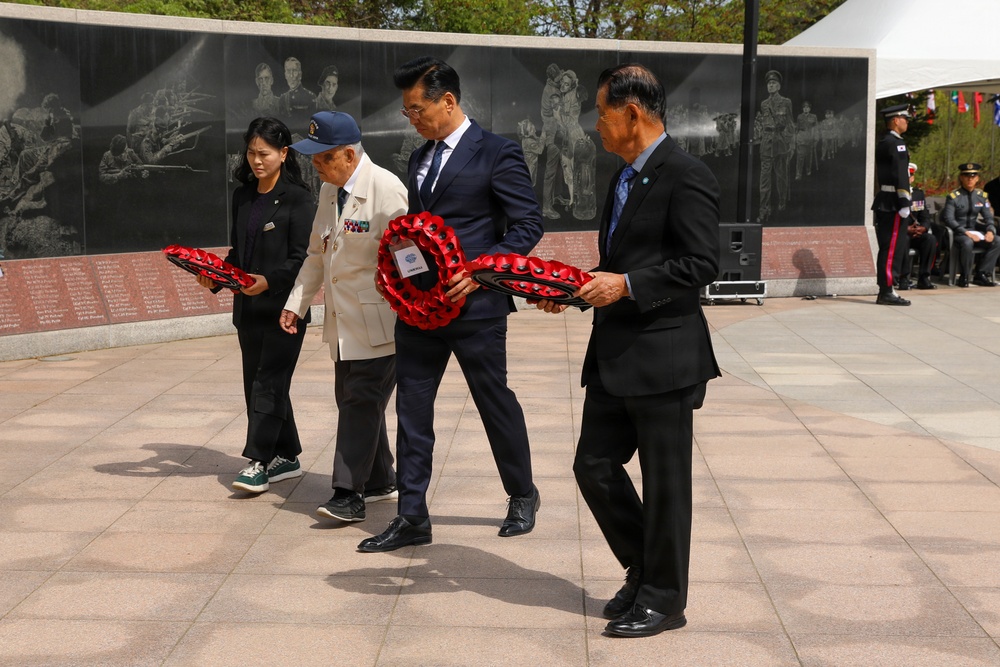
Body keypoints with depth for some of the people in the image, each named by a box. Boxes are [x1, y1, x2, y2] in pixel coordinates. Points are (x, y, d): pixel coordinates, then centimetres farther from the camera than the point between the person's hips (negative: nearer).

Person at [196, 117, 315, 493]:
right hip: (248, 307, 7)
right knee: (256, 383, 10)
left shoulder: (297, 198, -8)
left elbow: (303, 259, -12)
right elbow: (237, 253, 17)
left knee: (269, 382, -8)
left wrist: (270, 281, -25)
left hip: (284, 307, -7)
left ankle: (258, 462, -5)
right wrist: (215, 278, 0)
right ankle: (286, 457, 20)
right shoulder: (243, 197, 13)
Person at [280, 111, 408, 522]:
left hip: (378, 321, -9)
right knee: (351, 400, 14)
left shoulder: (386, 189, -15)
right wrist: (296, 302, 13)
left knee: (361, 402, -10)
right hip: (343, 321, 9)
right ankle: (380, 482, 27)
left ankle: (349, 495, -8)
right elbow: (317, 254, 20)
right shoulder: (328, 191, 11)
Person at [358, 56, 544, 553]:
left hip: (474, 304, -7)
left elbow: (527, 226, -11)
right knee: (411, 406, 5)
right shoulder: (420, 158, 14)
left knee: (496, 402, 8)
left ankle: (522, 496, 28)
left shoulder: (497, 153, -8)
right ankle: (412, 517, 11)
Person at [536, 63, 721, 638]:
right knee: (595, 467, 12)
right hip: (614, 355, 9)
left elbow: (701, 264, -19)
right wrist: (575, 289, 10)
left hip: (664, 357, -9)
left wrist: (627, 285, -22)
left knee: (664, 482, 2)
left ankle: (664, 598, 16)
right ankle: (643, 572, 29)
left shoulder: (686, 176, -13)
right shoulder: (626, 177, 16)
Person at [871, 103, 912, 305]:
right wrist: (904, 203, -21)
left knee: (888, 248, 12)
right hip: (893, 203, -10)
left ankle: (885, 291, 15)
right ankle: (887, 292, -8)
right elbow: (900, 175, -19)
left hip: (884, 203, 10)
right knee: (892, 248, -8)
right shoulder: (896, 143, -13)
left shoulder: (883, 143, 18)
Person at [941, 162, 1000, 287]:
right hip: (957, 232, -6)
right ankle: (965, 277, -19)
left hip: (974, 230, 6)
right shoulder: (953, 196, -7)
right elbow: (949, 219, -14)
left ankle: (981, 275, -15)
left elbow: (988, 217, 10)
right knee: (967, 243, -38)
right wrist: (966, 233, -25)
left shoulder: (981, 196, 9)